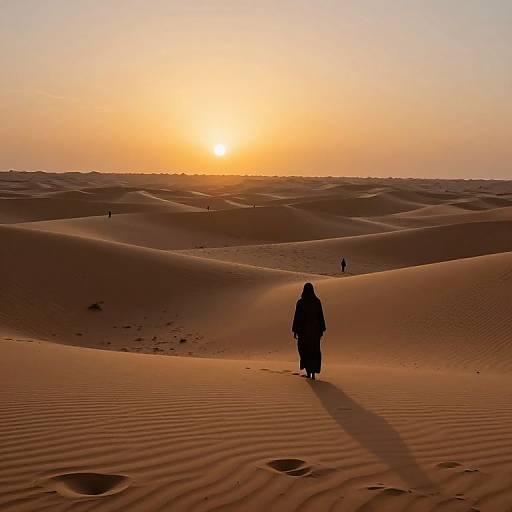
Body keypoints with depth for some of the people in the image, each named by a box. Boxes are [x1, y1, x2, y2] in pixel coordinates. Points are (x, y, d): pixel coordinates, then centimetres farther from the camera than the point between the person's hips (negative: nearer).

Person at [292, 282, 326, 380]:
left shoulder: (300, 302, -9)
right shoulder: (317, 301, -3)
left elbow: (297, 317, -8)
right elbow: (321, 316, 0)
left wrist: (295, 331, -1)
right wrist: (322, 330, 8)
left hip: (303, 328, -1)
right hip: (315, 328, 1)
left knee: (304, 350, 14)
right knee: (315, 351, 7)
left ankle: (308, 371, 11)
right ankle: (313, 373, -4)